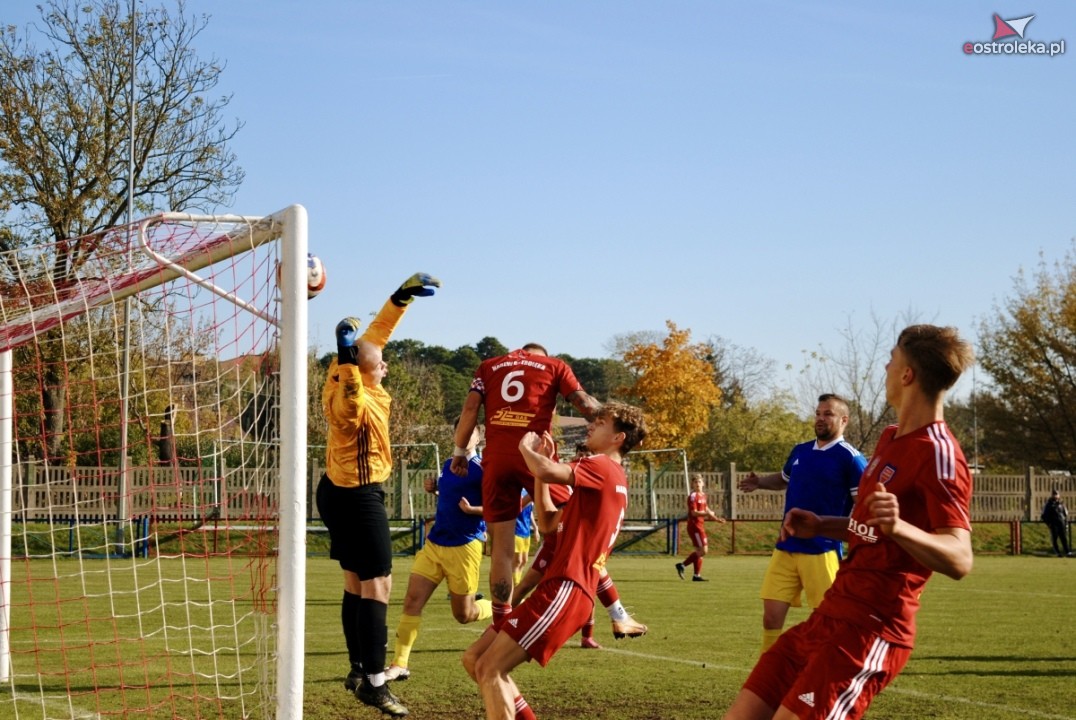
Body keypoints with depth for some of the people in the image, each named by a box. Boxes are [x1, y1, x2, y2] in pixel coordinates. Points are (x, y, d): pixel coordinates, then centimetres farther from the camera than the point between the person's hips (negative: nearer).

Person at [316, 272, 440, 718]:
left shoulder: (345, 376, -2)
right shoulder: (355, 402, -26)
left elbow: (374, 334, 9)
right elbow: (349, 404, -51)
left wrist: (402, 297, 8)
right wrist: (348, 359, -58)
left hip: (338, 492, 10)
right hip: (358, 498, -10)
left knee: (356, 582, 15)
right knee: (376, 585, -10)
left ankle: (359, 669, 22)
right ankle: (373, 681, -13)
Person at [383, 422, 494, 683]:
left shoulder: (481, 468, -9)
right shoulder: (448, 464, 12)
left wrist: (471, 509, -27)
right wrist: (434, 488, 8)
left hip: (464, 546, -6)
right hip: (434, 543, 6)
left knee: (463, 615, 3)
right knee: (412, 601, -6)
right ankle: (400, 664, -2)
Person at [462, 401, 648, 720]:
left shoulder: (602, 467, -6)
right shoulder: (612, 479, 25)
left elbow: (547, 472, -25)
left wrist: (526, 448, -3)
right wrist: (540, 458, 22)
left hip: (564, 590, -10)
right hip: (559, 588, 10)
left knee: (490, 669, -15)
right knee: (474, 658, 10)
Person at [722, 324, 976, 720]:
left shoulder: (937, 453, -15)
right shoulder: (891, 438, 16)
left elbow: (959, 559, -24)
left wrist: (898, 527, -40)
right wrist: (821, 526, 14)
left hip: (867, 632, -9)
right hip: (829, 616, 9)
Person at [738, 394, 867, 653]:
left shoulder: (850, 458, -8)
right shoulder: (800, 451, 12)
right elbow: (783, 478, 31)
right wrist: (760, 482, 10)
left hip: (822, 552, -6)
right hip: (786, 548, 6)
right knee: (772, 616, 5)